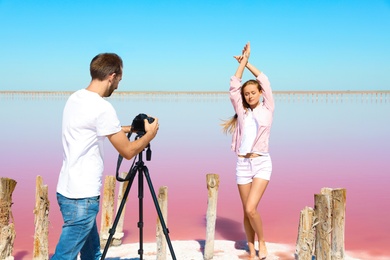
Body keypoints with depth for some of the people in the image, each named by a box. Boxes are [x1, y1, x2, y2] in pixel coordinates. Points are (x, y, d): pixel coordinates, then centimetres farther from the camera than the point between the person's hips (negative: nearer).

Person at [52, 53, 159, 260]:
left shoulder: (75, 98, 9)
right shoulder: (102, 107, -18)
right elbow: (128, 151, -11)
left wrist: (131, 128, 23)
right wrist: (150, 133, 5)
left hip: (69, 191, 9)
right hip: (82, 197, -9)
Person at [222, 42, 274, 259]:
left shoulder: (267, 109, 4)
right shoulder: (242, 111, 10)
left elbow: (264, 81, 1)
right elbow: (234, 86, 3)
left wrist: (247, 61, 8)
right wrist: (243, 60, 5)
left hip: (262, 162, -3)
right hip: (242, 163, 3)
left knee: (251, 209, -16)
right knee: (246, 211, 6)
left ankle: (262, 242, 8)